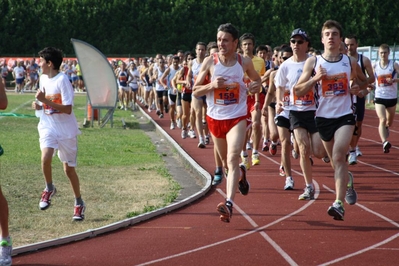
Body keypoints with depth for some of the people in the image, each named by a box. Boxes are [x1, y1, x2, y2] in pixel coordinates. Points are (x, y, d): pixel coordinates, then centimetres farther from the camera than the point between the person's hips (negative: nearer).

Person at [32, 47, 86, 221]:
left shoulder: (62, 80, -17)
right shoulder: (43, 78, 6)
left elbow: (67, 109, -23)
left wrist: (45, 101, -28)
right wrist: (39, 105, 0)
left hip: (66, 129, -4)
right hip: (48, 126, 4)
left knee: (69, 168, 6)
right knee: (45, 157, -24)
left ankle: (79, 203, 24)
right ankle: (49, 189, 1)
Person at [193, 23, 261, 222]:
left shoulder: (244, 62, -3)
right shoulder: (210, 62, -5)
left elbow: (257, 79, 16)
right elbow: (195, 91, -2)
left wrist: (256, 86, -8)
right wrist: (212, 85, -21)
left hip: (237, 117, -2)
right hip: (215, 117, 2)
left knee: (233, 158, -20)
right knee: (226, 161, 17)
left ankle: (229, 203, -29)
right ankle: (241, 174, 53)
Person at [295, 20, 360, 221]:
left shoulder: (350, 62, 4)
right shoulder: (313, 62, 1)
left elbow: (358, 82, 22)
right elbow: (298, 91, 0)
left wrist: (356, 89, -1)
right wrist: (315, 78, -16)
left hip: (345, 116, -2)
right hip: (323, 117, 2)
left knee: (339, 156, -20)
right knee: (336, 161, 13)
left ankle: (339, 204, -25)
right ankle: (347, 179, 47)